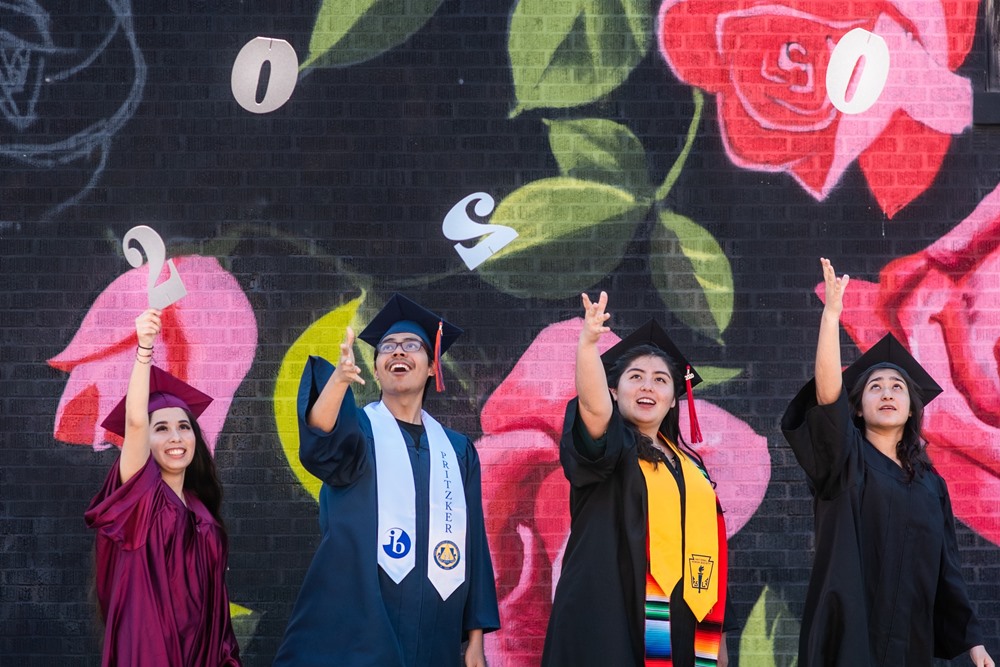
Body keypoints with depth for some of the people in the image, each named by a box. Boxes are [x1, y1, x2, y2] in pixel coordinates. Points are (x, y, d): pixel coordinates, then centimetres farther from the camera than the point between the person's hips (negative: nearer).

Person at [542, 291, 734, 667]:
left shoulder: (690, 466, 17)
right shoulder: (611, 446, 1)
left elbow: (705, 548, 19)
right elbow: (592, 406, -22)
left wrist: (717, 633, 15)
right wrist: (587, 343, -41)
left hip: (681, 631, 6)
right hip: (610, 626, -5)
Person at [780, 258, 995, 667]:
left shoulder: (930, 483, 15)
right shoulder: (846, 458, 2)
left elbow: (945, 566, 15)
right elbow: (827, 393, -16)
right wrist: (831, 313, -25)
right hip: (849, 634, -4)